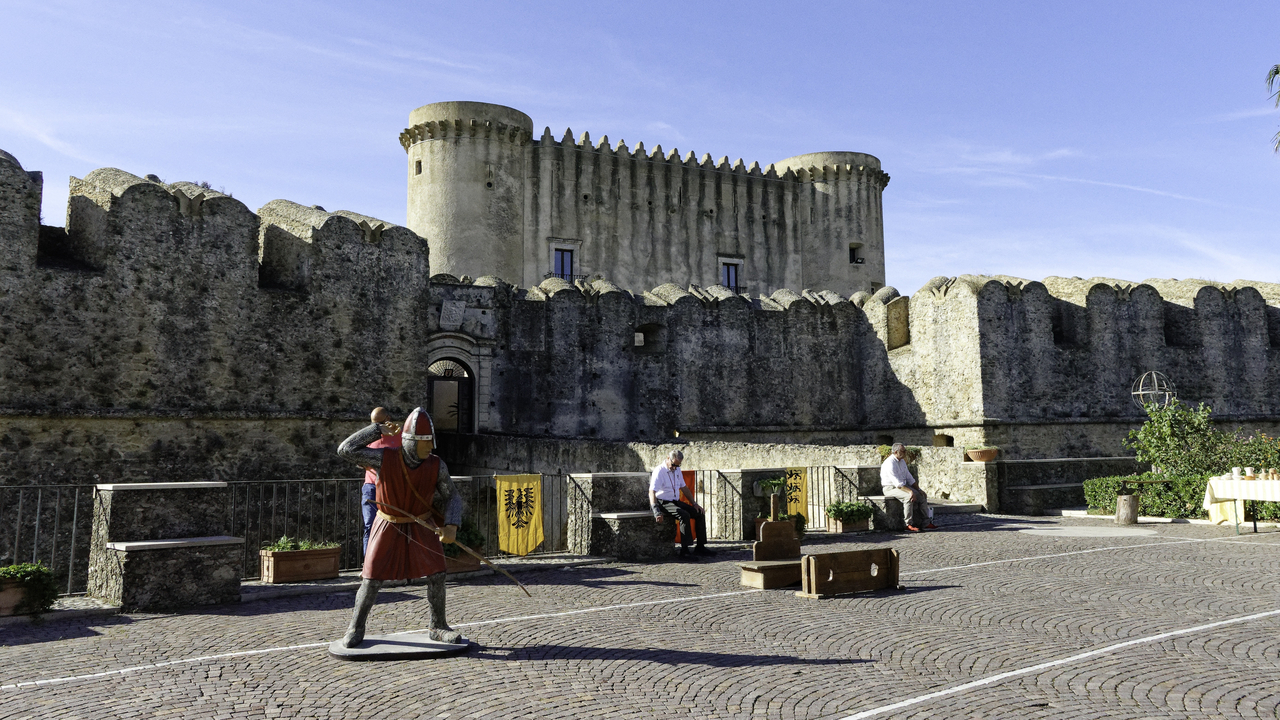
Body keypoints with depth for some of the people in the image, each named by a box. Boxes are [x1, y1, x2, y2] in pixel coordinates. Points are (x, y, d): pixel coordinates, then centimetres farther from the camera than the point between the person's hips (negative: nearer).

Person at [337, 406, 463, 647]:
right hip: (389, 526, -1)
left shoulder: (436, 466, -18)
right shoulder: (386, 458, -23)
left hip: (420, 525, 1)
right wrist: (377, 429, -20)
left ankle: (437, 627, 8)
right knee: (372, 579, -2)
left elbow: (452, 497, -9)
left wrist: (451, 526, -25)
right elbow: (345, 450, -23)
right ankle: (356, 628, 19)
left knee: (436, 573, -8)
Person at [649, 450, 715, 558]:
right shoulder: (659, 471, -14)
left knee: (700, 514, -4)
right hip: (663, 503, -9)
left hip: (676, 501, 9)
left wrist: (694, 503, 15)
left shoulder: (677, 470, 12)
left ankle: (700, 547, 1)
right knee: (684, 515, -32)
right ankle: (684, 550, -32)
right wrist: (656, 512, -35)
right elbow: (652, 492, -24)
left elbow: (684, 487, 23)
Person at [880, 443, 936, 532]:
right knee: (909, 497, -33)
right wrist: (910, 491, -31)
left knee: (922, 496, -3)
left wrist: (918, 489, 5)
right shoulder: (890, 463, -21)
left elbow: (909, 478, 15)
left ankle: (926, 523, 2)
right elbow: (897, 483, -26)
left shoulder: (902, 461, 10)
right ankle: (909, 525, -26)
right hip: (890, 488, -9)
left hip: (903, 486, 9)